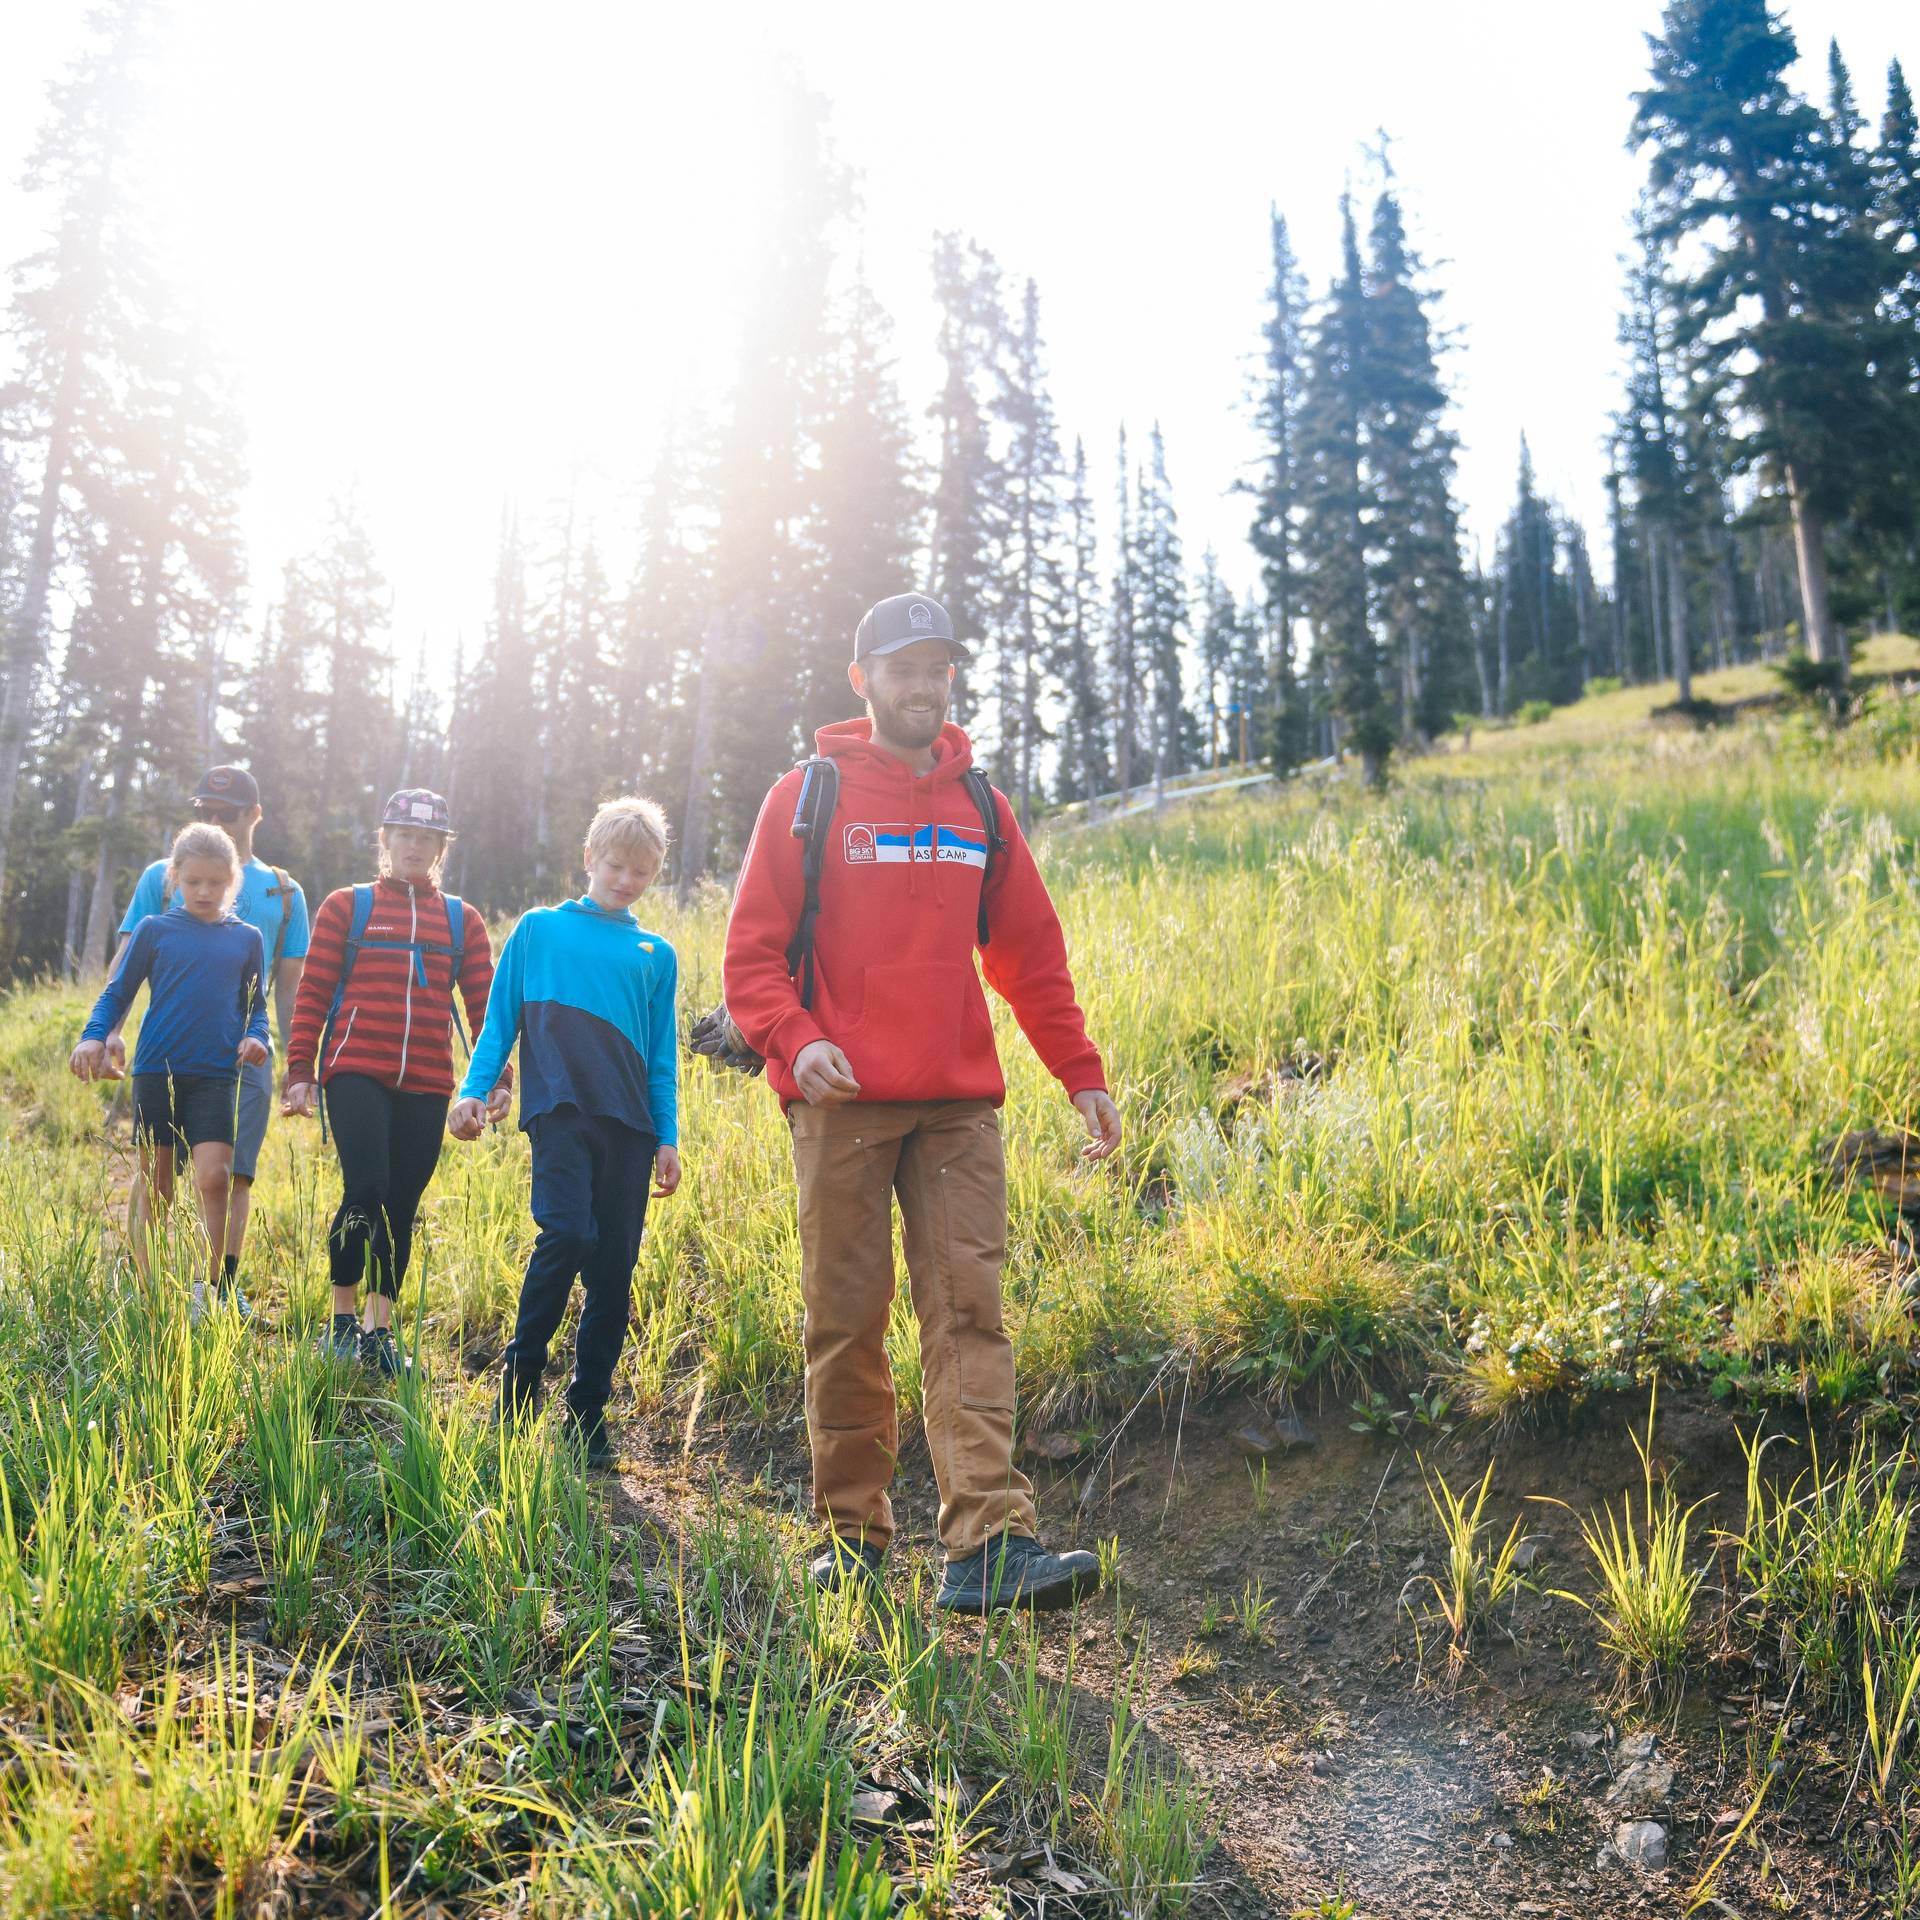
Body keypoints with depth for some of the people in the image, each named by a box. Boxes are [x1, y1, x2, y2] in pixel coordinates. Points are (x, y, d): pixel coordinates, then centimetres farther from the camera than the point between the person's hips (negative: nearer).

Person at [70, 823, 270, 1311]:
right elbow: (117, 992, 7)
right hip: (157, 1069, 0)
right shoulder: (154, 930, 5)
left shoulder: (246, 938, 9)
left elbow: (255, 1006, 16)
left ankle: (213, 1287, -5)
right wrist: (95, 1036, -9)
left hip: (216, 1074, 0)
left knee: (214, 1176, -14)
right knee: (155, 1184, 7)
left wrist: (255, 1038, -4)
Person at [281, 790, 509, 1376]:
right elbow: (312, 994, 6)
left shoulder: (462, 920, 13)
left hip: (426, 1085, 3)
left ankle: (378, 1329, 17)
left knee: (401, 1207, 5)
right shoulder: (345, 906, 8)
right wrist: (299, 1071, -1)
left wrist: (499, 1077, 4)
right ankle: (341, 1321, 1)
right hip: (356, 1073, -2)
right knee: (366, 1188, -16)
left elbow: (483, 1005, 12)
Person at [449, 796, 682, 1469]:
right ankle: (519, 1375, -2)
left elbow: (662, 1057, 16)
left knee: (614, 1272, 2)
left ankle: (588, 1413, 13)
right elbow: (500, 1021, 11)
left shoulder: (656, 955, 16)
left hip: (628, 1123, 3)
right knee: (568, 1235, -22)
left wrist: (668, 1138, 8)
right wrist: (473, 1090, -2)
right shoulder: (538, 929, 12)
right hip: (558, 1109, -3)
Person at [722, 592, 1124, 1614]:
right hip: (842, 1103, -2)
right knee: (845, 1320, 3)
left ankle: (988, 1544, -10)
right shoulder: (809, 797, 5)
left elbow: (1031, 953, 17)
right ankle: (851, 1532, 15)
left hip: (959, 1104, 3)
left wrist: (1081, 1072, 12)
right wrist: (794, 1039, -15)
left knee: (969, 1310, -6)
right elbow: (752, 950, 2)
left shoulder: (980, 804, 15)